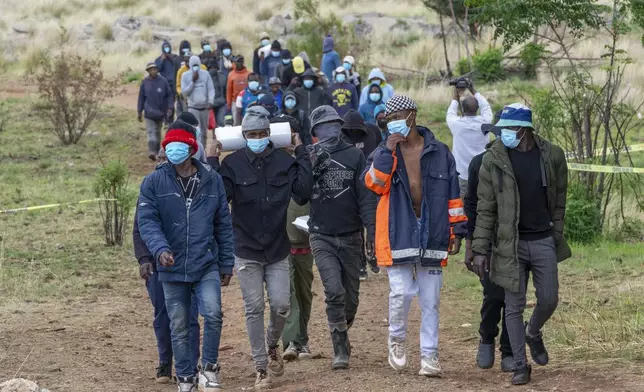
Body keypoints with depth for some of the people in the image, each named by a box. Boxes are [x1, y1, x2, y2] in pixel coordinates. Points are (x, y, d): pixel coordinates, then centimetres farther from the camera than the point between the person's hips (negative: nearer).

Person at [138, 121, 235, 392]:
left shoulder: (212, 180, 4)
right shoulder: (154, 182, -2)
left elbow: (223, 225, 9)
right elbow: (147, 221, -8)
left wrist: (226, 264, 9)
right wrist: (160, 249, -26)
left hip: (207, 265, 0)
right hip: (172, 268, 0)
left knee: (213, 313, -19)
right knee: (179, 327, 7)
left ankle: (209, 367, 1)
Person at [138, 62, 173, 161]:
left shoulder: (163, 81, -3)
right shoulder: (145, 82, -1)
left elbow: (170, 95, 2)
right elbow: (141, 97, 6)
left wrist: (169, 108, -6)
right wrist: (140, 111, 7)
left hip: (161, 112, 1)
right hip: (149, 112, -1)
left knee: (157, 132, 15)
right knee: (151, 132, -12)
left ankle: (157, 151, 26)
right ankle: (151, 152, -20)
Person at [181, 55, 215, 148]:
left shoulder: (205, 74, 2)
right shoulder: (185, 75, 0)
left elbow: (211, 89, 0)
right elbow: (184, 92, -2)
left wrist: (210, 102, -15)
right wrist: (193, 81, -10)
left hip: (204, 107, 2)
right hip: (193, 107, -2)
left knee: (204, 131, 10)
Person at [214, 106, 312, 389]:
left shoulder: (284, 162, -2)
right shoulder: (233, 164, -5)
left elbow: (303, 194, -12)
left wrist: (301, 155, -9)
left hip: (277, 249, 1)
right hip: (246, 251, -1)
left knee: (281, 305, -3)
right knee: (254, 309, 1)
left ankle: (272, 345, 28)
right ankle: (262, 368, 10)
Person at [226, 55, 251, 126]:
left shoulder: (249, 74, 3)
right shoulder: (231, 75, 4)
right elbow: (229, 90, 6)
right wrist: (229, 103, 5)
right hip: (235, 102, 0)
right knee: (236, 123, 2)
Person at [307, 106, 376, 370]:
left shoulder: (354, 156, 0)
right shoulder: (308, 157, 2)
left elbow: (366, 197, -2)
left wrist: (371, 230, -10)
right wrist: (312, 167, -18)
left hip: (351, 236, 1)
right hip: (322, 237, -1)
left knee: (350, 297, 8)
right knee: (334, 292, -15)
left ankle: (341, 336, 34)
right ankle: (340, 350, -6)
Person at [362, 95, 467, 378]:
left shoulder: (439, 153, 5)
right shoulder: (383, 153, 4)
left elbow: (453, 195, 8)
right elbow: (374, 183, -14)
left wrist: (456, 231, 4)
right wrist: (388, 151, -18)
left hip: (432, 235, 1)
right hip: (398, 234, -1)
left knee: (430, 301, 4)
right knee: (401, 292, -11)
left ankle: (429, 356, 11)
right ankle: (397, 337, 17)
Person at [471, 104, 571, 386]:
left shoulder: (552, 156, -3)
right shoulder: (493, 160, -6)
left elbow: (559, 201, 7)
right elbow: (485, 208, -3)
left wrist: (557, 237, 7)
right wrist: (480, 250, -5)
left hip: (543, 241, 1)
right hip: (510, 244, -1)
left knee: (549, 300, 4)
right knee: (514, 306, 1)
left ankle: (533, 333, 36)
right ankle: (520, 365, 11)